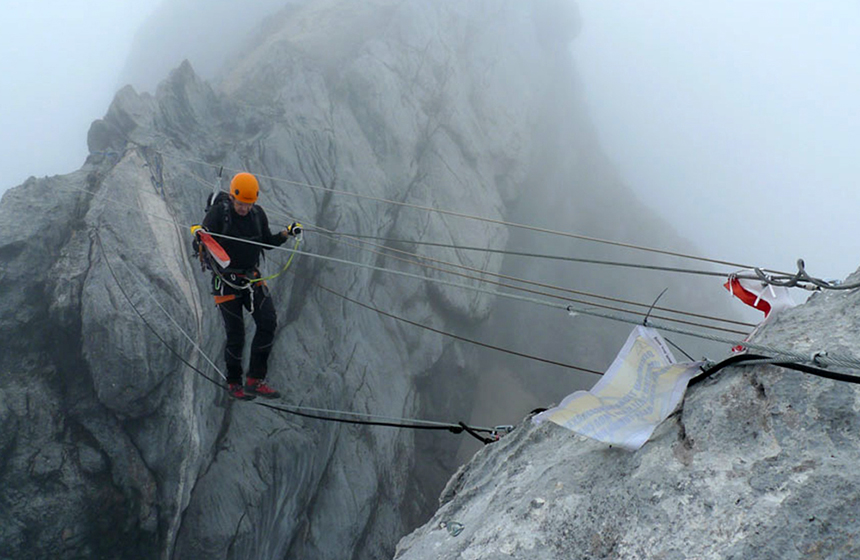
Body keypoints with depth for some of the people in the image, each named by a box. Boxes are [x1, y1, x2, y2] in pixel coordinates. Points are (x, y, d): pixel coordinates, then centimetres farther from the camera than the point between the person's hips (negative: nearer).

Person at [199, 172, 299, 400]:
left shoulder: (257, 214, 2)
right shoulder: (217, 213, -12)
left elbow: (267, 242, 12)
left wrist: (286, 234, -5)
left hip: (252, 278, 4)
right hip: (226, 281, -4)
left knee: (268, 322, -11)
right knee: (236, 336, -1)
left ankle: (255, 381, -4)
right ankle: (234, 383, 20)